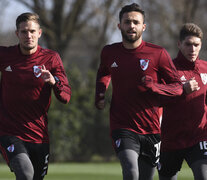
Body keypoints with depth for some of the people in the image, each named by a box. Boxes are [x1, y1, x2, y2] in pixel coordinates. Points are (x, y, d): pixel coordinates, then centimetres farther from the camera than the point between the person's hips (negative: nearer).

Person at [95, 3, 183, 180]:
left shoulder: (158, 54, -2)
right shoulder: (109, 52, 6)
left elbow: (178, 87, 0)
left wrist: (154, 86, -19)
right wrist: (100, 95, 10)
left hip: (151, 130, 1)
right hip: (123, 128, -1)